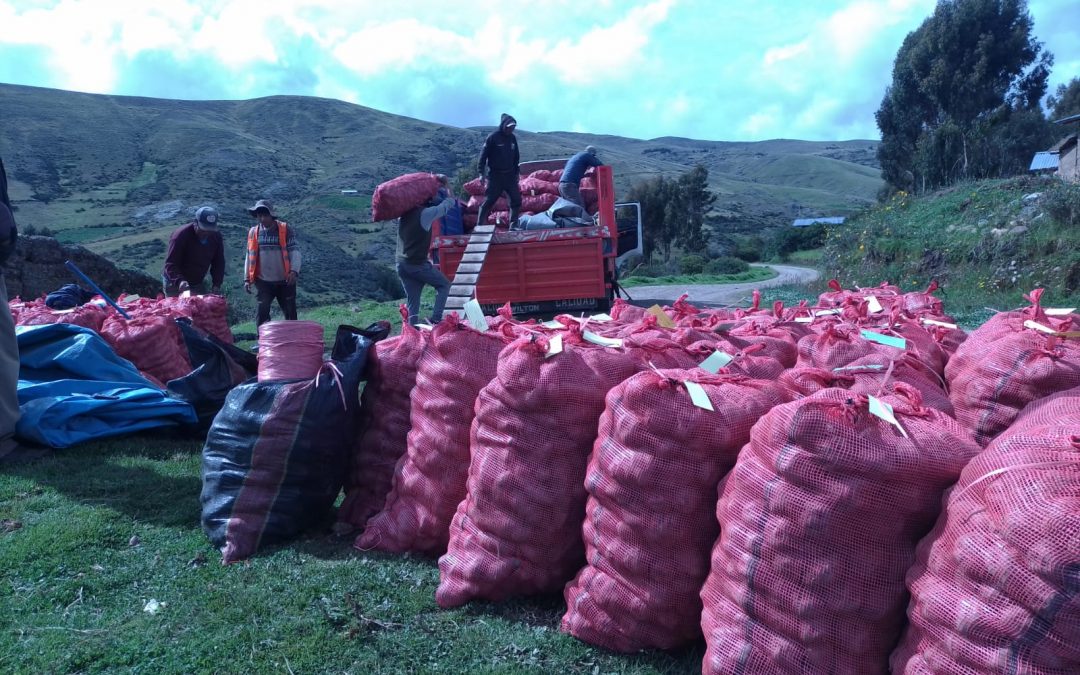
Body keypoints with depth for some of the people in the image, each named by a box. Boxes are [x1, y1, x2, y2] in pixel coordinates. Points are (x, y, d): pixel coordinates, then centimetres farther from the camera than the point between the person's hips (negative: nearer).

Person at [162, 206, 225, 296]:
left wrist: (216, 285, -11)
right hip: (175, 283, -5)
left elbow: (219, 263, 1)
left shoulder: (216, 237, -7)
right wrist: (180, 281, -42)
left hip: (198, 284, 5)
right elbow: (170, 264, -24)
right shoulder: (180, 236, -23)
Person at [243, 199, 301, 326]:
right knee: (262, 312, -2)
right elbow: (250, 256, 10)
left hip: (285, 281, -2)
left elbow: (294, 251, -8)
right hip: (263, 281, 2)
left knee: (290, 312, 7)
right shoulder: (253, 232, 4)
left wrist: (294, 271, -22)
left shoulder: (285, 230, -5)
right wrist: (247, 279, 6)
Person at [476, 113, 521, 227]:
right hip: (495, 176, -5)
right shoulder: (493, 137, -8)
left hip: (510, 175, 6)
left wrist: (516, 173, 17)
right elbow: (483, 155, -9)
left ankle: (513, 225, 11)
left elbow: (516, 157, 19)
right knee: (489, 201, -6)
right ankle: (479, 225, -1)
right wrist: (481, 173, -14)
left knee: (516, 200, 2)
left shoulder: (512, 138, 9)